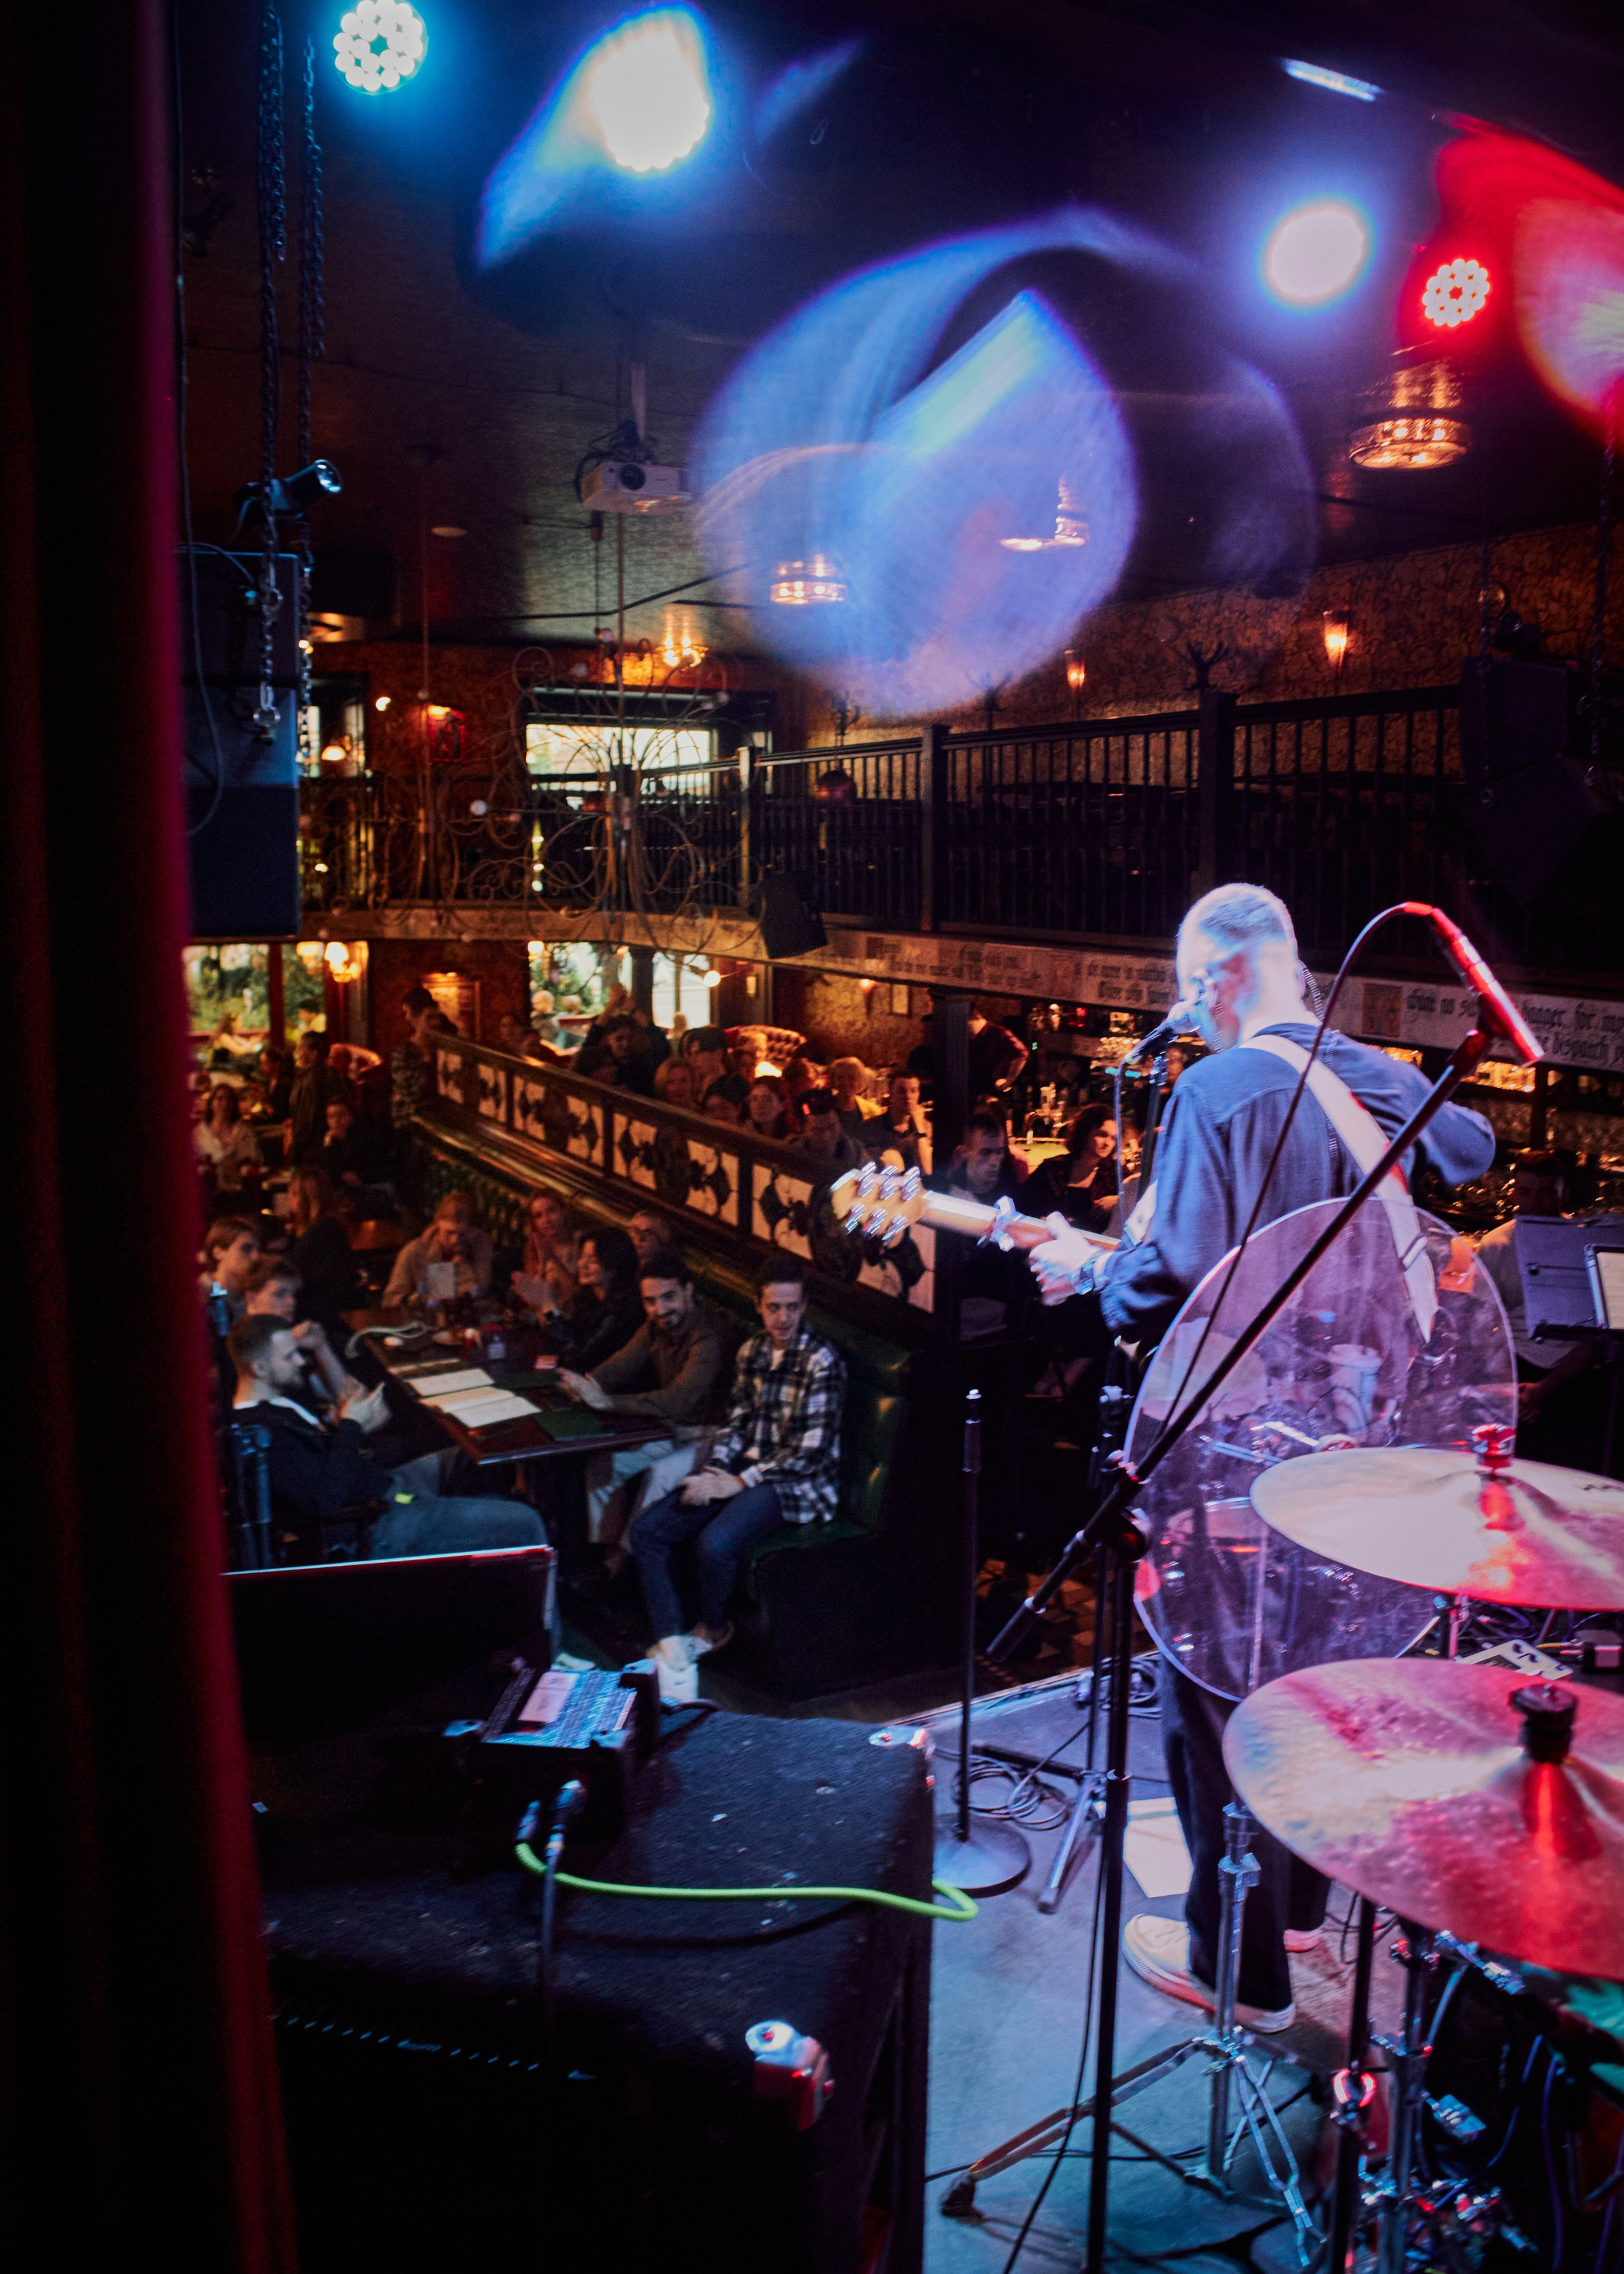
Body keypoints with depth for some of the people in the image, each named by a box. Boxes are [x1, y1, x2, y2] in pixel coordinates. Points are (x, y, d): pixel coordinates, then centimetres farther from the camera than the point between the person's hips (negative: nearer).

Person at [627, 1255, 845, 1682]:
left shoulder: (822, 1361, -14)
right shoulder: (752, 1351, 9)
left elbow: (812, 1453, -18)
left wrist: (739, 1483, -16)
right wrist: (714, 1470, -4)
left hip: (795, 1484, -7)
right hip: (744, 1472, 7)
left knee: (715, 1542, -31)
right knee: (645, 1530, -7)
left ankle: (712, 1629, 0)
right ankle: (671, 1646, -8)